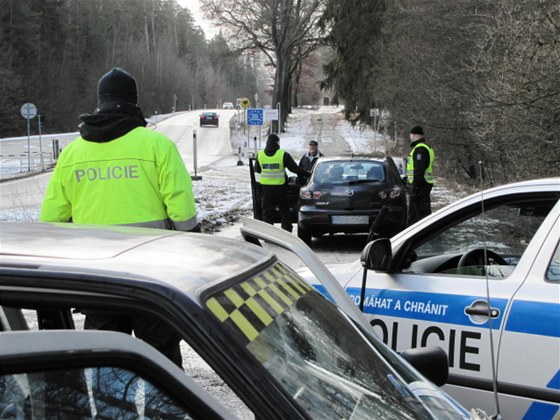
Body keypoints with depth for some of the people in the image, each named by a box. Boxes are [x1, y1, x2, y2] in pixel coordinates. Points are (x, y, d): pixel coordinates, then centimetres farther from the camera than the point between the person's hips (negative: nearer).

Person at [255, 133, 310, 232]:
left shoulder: (260, 154, -1)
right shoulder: (283, 154, -9)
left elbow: (257, 170, 11)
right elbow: (295, 168, -6)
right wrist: (307, 174, 6)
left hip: (266, 187, 2)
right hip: (280, 186, -2)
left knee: (267, 210, 9)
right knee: (284, 210, 9)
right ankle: (287, 231, 10)